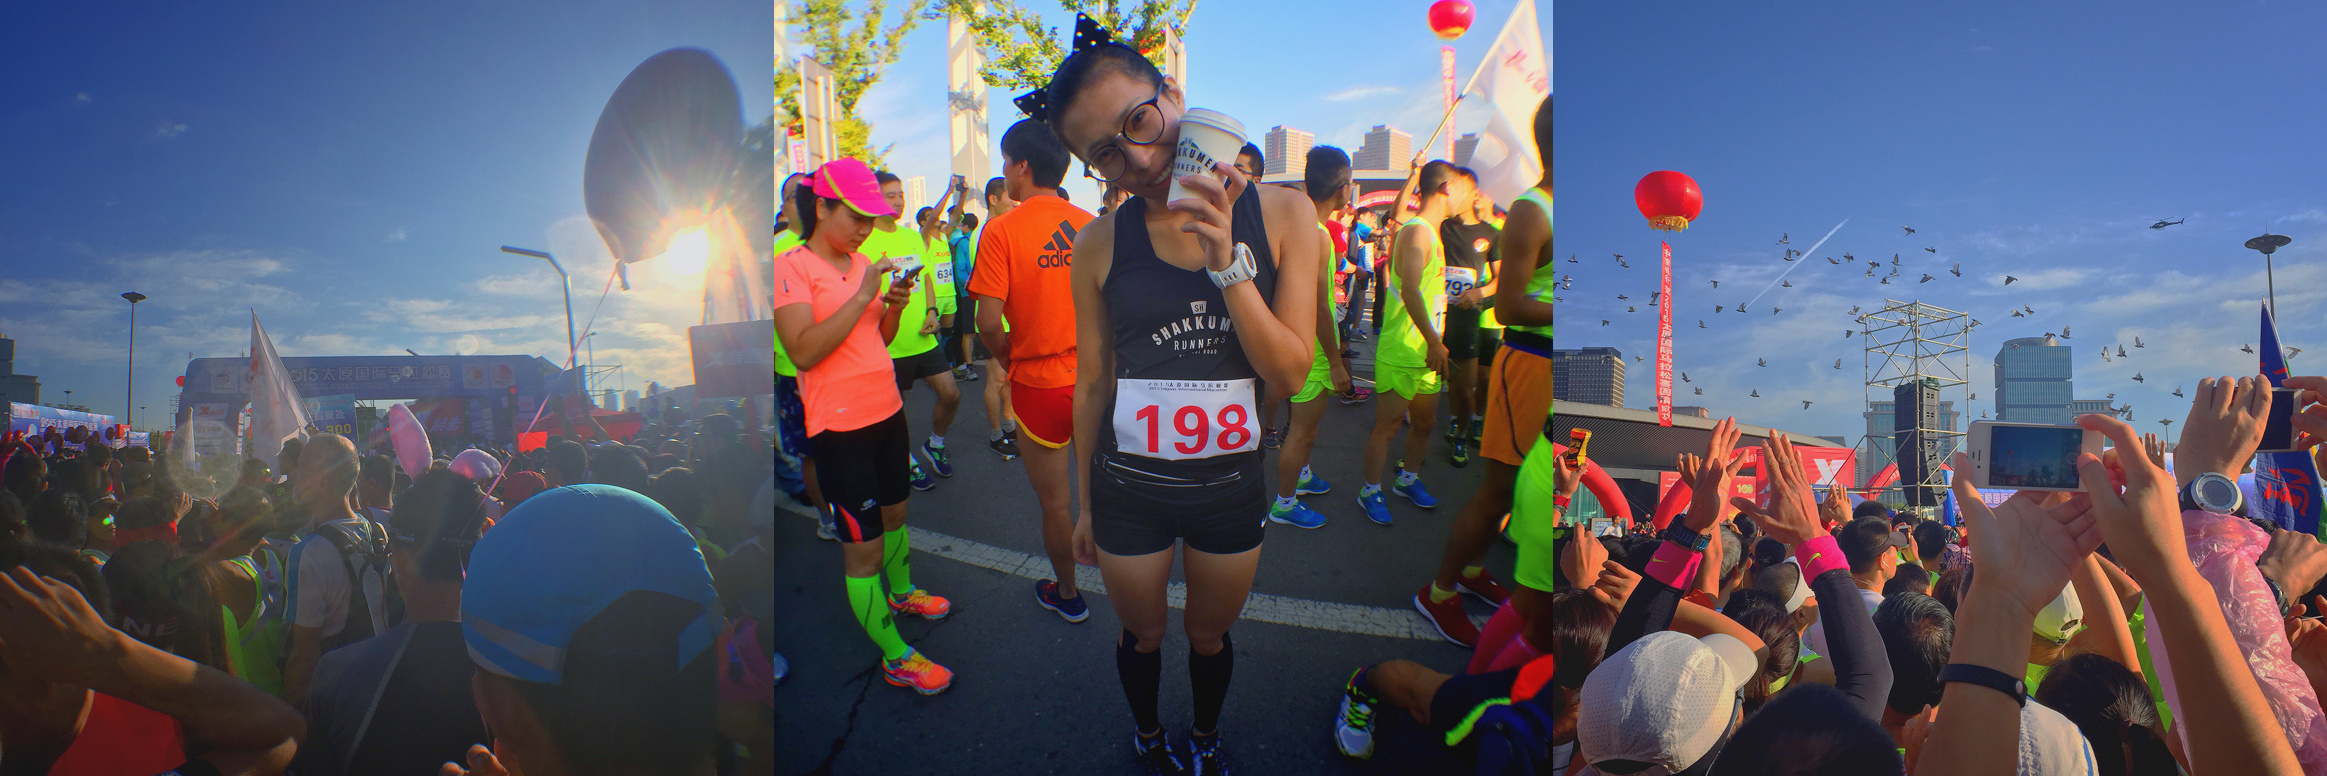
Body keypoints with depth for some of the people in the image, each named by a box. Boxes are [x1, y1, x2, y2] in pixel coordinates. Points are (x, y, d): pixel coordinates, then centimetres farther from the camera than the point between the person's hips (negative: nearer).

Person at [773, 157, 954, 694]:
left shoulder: (862, 264, 8)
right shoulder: (792, 267, -13)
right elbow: (804, 351, -24)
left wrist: (895, 306, -5)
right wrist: (862, 296, -24)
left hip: (887, 411, 8)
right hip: (839, 426, -7)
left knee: (894, 513, 24)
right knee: (863, 545, 0)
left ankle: (901, 593, 49)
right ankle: (895, 659, 9)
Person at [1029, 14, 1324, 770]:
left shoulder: (1282, 213, -12)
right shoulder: (1099, 245, -12)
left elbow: (1290, 369, -14)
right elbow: (1091, 383, -1)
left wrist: (1226, 262, -26)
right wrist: (1086, 504, 8)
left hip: (1232, 483, 1)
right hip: (1129, 486, 0)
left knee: (1210, 635, 24)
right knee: (1143, 635, 23)